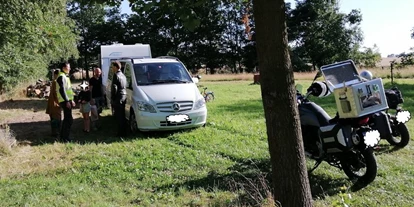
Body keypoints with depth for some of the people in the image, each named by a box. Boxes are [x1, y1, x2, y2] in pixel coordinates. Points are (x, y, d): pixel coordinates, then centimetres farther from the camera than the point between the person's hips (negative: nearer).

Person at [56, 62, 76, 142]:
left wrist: (71, 100, 22)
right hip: (65, 101, -10)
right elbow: (62, 90, -21)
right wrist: (67, 101, -24)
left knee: (66, 119, 15)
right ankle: (65, 137, -4)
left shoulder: (65, 76, 19)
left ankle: (63, 136, 23)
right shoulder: (61, 77, -13)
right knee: (69, 120, -9)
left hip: (67, 100, 10)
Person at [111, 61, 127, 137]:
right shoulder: (123, 75, 15)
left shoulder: (116, 76, -14)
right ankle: (123, 132, 22)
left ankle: (121, 133, 0)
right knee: (122, 116, 15)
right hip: (123, 97, 9)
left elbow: (114, 88, -17)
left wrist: (112, 99, -8)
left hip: (118, 99, -9)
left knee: (119, 117, -4)